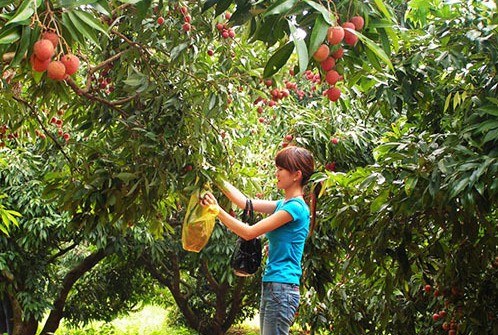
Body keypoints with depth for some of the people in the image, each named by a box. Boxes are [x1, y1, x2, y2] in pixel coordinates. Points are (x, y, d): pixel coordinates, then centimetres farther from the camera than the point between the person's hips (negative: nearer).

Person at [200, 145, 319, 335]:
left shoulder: (295, 207, -13)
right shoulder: (284, 204, 14)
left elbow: (249, 232, -12)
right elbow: (245, 202, 17)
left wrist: (217, 210, -9)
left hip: (282, 288, -9)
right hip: (271, 286, 9)